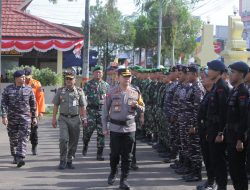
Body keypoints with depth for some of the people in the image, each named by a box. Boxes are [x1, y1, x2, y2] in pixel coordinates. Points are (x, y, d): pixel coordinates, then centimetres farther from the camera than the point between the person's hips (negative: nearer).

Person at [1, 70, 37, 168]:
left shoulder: (28, 89, 3)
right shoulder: (8, 89, 0)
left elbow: (33, 104, 10)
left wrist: (34, 117, 9)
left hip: (25, 117, -1)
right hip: (12, 118, 1)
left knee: (23, 138, -12)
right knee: (13, 138, 10)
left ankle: (20, 159, -19)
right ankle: (15, 157, 27)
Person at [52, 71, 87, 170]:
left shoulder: (79, 91, 6)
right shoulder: (60, 91, 6)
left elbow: (83, 106, 8)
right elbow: (55, 105, 9)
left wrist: (84, 118, 1)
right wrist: (54, 118, 5)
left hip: (75, 118, 1)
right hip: (63, 118, -1)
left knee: (73, 141, 5)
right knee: (64, 139, -15)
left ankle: (69, 161, 17)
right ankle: (62, 160, -4)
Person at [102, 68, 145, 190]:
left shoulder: (135, 93, 4)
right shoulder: (112, 93, -3)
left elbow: (142, 110, 11)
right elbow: (105, 110, 1)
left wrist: (137, 106, -12)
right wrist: (104, 127, -2)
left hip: (129, 128, 2)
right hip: (115, 128, -1)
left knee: (127, 156, 3)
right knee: (114, 153, 7)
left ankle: (124, 180, 10)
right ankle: (113, 172, 33)